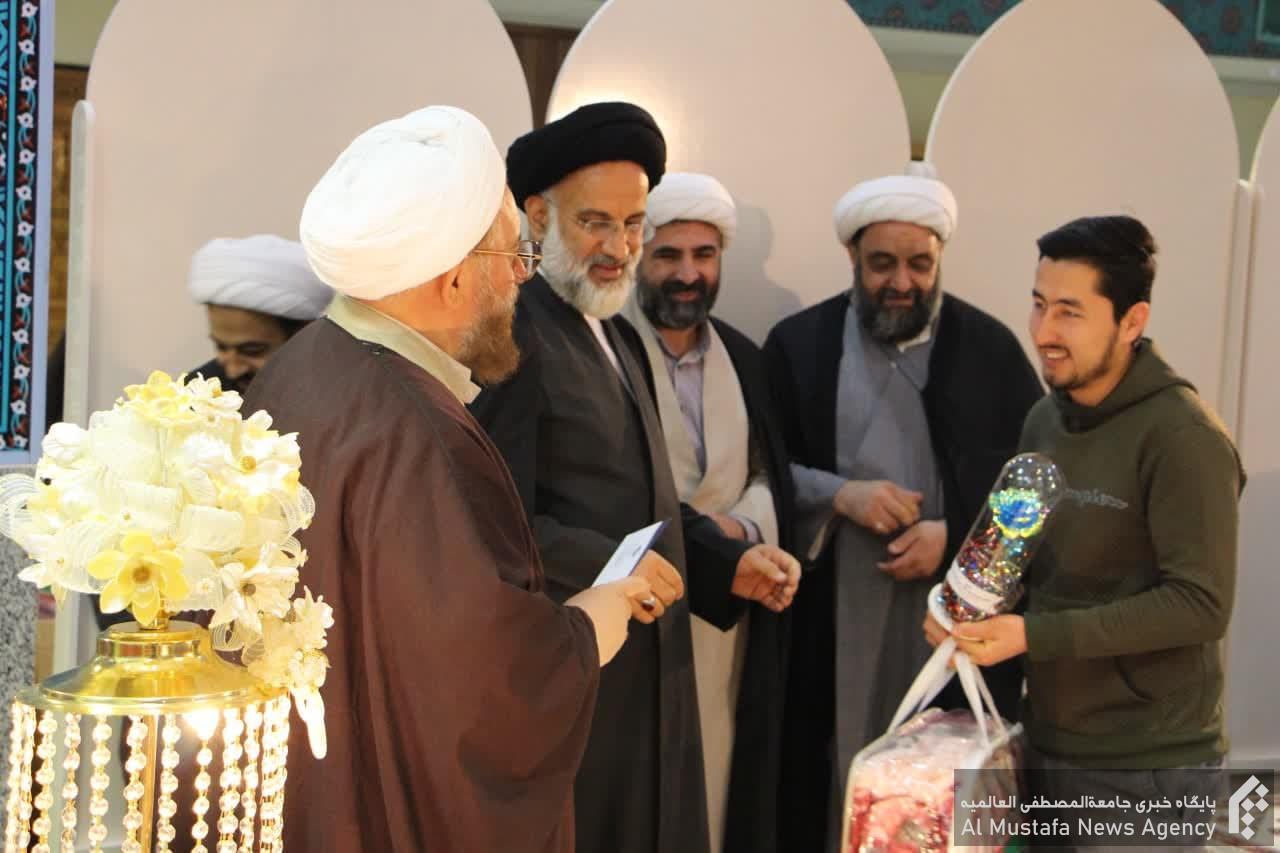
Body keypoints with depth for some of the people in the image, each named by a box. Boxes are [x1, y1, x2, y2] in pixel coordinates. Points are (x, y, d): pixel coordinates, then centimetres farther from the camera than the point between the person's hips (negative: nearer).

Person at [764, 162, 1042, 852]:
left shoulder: (991, 347, 4)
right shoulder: (798, 343, 5)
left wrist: (956, 534, -10)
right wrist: (838, 494, -12)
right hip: (832, 614, 0)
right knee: (834, 779, 3)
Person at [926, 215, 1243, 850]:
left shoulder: (1182, 438, -16)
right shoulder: (1044, 420, 7)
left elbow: (1201, 604, -20)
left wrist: (1035, 635, -23)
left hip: (1148, 767, -7)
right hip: (1047, 747, 7)